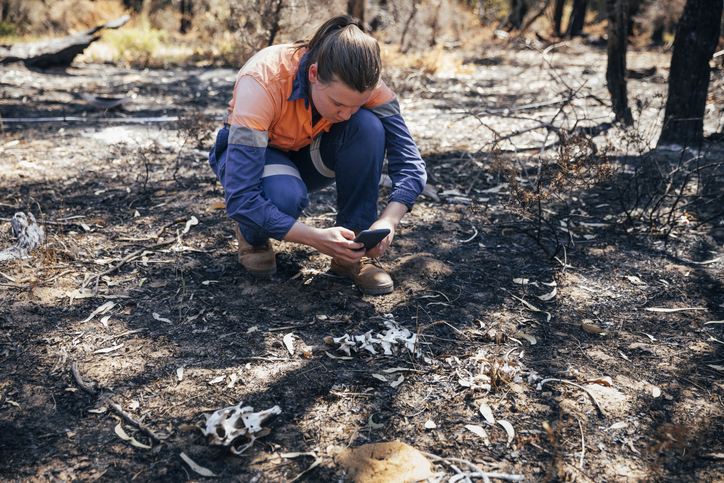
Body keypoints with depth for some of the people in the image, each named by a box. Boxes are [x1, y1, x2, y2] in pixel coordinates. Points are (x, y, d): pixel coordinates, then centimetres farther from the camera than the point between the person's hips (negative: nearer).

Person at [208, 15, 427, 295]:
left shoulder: (362, 83, -26)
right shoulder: (261, 84, -38)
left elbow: (410, 163, -23)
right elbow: (239, 199, -41)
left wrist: (388, 221, -40)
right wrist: (315, 238, -46)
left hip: (309, 153, 4)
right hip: (252, 152, -3)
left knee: (368, 126, -28)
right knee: (285, 195, -39)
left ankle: (353, 250, -16)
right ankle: (252, 235, -2)